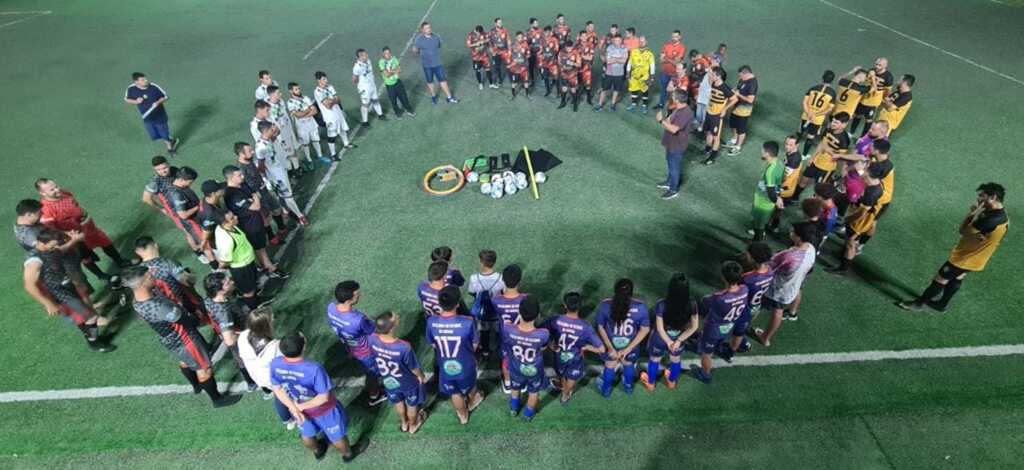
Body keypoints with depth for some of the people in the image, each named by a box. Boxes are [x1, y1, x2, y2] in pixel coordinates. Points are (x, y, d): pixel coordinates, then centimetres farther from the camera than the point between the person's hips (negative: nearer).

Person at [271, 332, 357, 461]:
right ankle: (348, 453, 52)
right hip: (323, 410, -4)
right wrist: (302, 407, -16)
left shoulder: (275, 364, -27)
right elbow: (324, 397, -30)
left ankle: (318, 451, 64)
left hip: (296, 408, 5)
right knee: (337, 436, 26)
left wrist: (294, 408, -11)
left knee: (307, 434, 35)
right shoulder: (314, 369, -41)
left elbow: (277, 389, -12)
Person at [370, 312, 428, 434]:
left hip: (388, 381, 4)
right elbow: (414, 368, -24)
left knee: (398, 402, 34)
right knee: (412, 404, 29)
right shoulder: (404, 347, -43)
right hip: (408, 382, -4)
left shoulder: (372, 339, -31)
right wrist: (422, 376, -1)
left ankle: (404, 423, 61)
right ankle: (413, 425, 57)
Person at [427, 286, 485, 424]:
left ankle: (463, 416, 56)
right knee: (470, 387, 33)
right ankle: (472, 402, 63)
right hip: (465, 366, -2)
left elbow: (433, 345, -5)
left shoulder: (431, 322, -25)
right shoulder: (468, 322, -33)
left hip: (445, 367, 2)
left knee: (455, 393, 30)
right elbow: (475, 345, -14)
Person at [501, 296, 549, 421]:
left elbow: (505, 347, -14)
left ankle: (514, 408, 62)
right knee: (534, 392, 32)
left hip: (515, 368, 1)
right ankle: (528, 414, 58)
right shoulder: (543, 334, -39)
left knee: (516, 388, 35)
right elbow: (543, 348, -14)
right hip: (535, 371, -1)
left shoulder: (507, 330, -37)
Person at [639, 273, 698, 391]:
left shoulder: (661, 305, -36)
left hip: (660, 340, -2)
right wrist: (679, 340, -11)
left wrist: (669, 342, -9)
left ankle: (650, 384, 52)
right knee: (676, 360, 33)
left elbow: (660, 328, -25)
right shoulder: (691, 305, -27)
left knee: (654, 360, 28)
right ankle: (672, 382, 59)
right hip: (679, 339, 2)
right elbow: (694, 326, -16)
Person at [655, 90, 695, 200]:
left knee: (675, 167, 6)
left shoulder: (685, 113, -30)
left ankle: (673, 190, 21)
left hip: (677, 146, -10)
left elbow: (674, 129, -37)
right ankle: (669, 182, 47)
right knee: (671, 164, 26)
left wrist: (661, 120, -29)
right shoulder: (677, 108, 0)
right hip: (671, 143, 10)